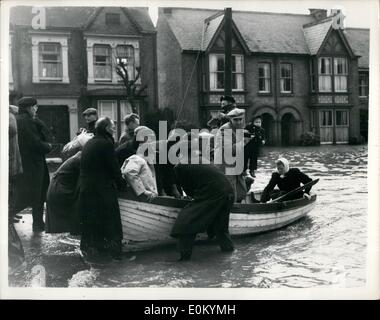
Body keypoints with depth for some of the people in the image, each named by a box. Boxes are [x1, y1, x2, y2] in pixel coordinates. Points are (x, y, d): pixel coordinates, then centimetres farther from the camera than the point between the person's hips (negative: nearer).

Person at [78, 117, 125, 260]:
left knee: (89, 224, 16)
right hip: (103, 191, -8)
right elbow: (114, 167, -12)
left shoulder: (88, 144, 13)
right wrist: (120, 182, 5)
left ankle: (88, 251, 25)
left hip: (85, 191, 8)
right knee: (109, 223, 2)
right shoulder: (106, 144, -13)